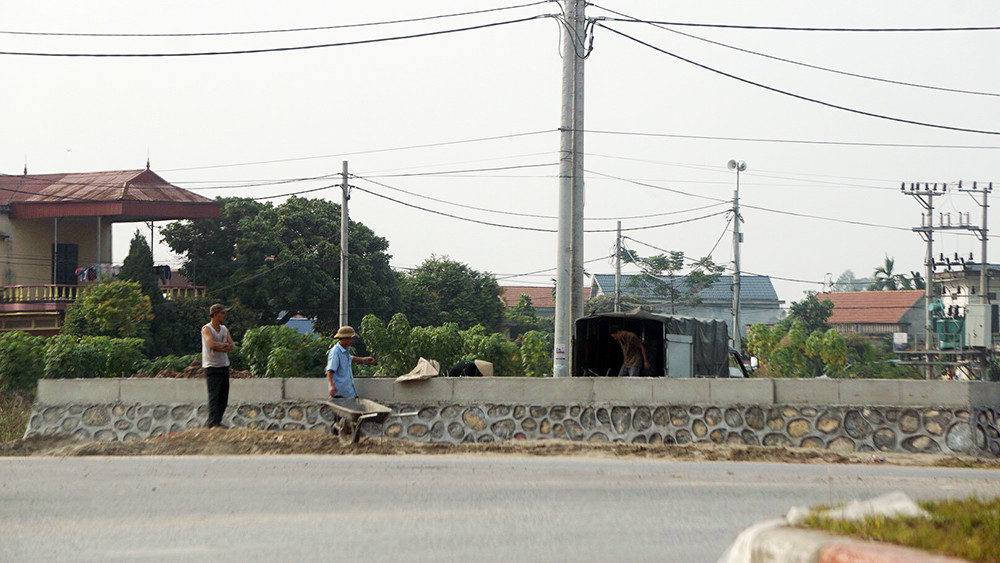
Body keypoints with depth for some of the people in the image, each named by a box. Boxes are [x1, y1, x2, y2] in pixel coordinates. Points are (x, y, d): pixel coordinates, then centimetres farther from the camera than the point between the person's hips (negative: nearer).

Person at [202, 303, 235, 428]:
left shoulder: (224, 329, 14)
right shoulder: (207, 329, -7)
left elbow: (230, 347, 4)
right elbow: (212, 344, -23)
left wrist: (219, 346, -13)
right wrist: (225, 345, -7)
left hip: (224, 366, 7)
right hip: (212, 367, -7)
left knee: (223, 397, 6)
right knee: (214, 396, -13)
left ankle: (217, 422, 13)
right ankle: (213, 423, -17)